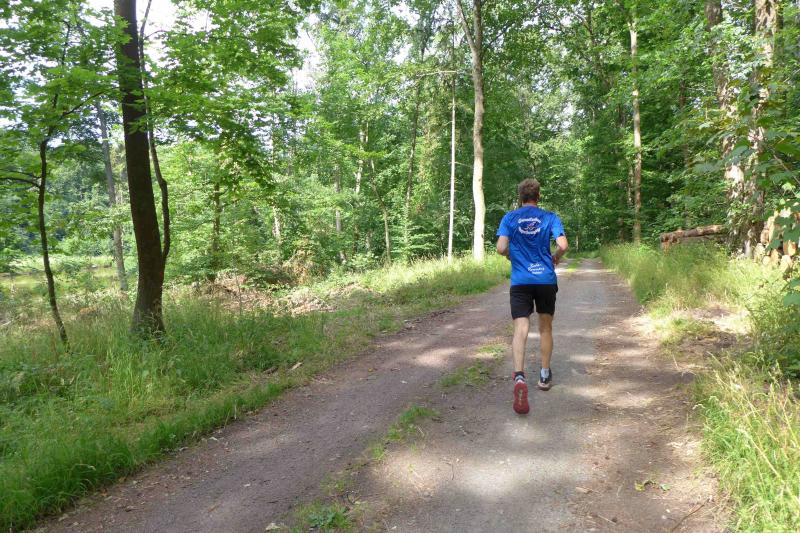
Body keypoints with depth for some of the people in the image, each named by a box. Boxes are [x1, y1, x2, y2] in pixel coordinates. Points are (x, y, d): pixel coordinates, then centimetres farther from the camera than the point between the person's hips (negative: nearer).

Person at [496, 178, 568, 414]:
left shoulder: (510, 217, 2)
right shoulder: (549, 217, 1)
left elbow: (501, 248, -8)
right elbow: (563, 245, -9)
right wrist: (555, 258, 12)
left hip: (520, 281, -1)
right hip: (546, 279, 1)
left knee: (520, 329, -8)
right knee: (545, 327, 17)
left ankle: (519, 377, -29)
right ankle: (545, 375, 29)